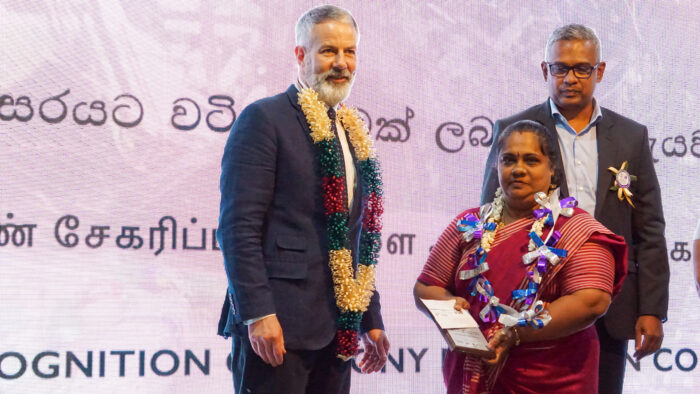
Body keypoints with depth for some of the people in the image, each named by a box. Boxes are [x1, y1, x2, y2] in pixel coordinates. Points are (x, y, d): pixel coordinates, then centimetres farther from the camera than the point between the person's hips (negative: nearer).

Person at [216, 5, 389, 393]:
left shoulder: (352, 135, 18)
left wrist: (371, 320, 18)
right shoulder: (264, 119, -5)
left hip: (336, 330, 7)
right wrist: (258, 313, -20)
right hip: (277, 324, -7)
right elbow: (239, 226, -13)